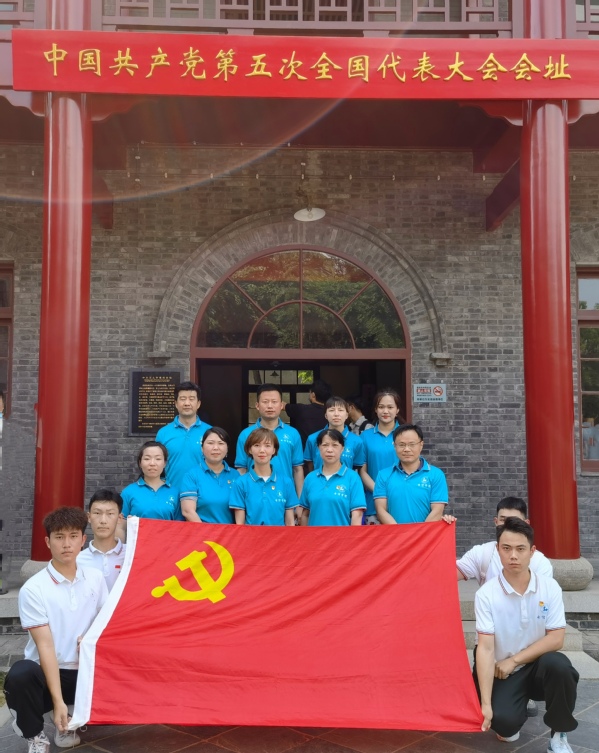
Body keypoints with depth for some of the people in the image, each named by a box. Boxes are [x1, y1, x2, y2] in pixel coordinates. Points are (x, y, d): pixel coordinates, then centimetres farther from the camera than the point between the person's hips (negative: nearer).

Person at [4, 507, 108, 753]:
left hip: (83, 672, 4)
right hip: (46, 672, -4)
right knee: (19, 675, -35)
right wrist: (58, 702, -23)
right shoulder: (33, 589, -12)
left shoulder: (95, 578, 1)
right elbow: (45, 646, -17)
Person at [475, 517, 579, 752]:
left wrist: (514, 661, -14)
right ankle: (509, 724, 13)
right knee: (504, 722, -27)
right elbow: (485, 648, -18)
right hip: (502, 672, -1)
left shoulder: (549, 587, -8)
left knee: (558, 665, -32)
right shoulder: (486, 594, -14)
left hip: (538, 666, 1)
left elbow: (556, 639, -10)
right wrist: (486, 704, -25)